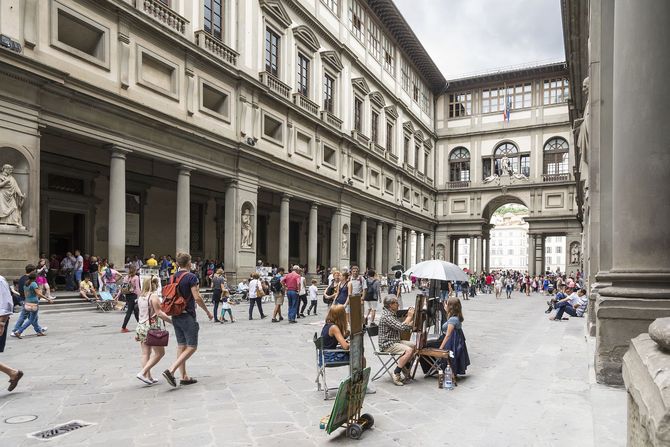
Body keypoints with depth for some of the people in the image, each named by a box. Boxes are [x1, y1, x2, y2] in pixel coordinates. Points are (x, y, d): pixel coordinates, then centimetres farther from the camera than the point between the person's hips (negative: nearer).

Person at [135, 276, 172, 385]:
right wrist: (172, 321, -13)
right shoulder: (154, 296, -13)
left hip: (141, 326, 8)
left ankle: (148, 377, 14)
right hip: (151, 327, -8)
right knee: (160, 353, 2)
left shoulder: (140, 297, 10)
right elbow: (159, 313, -18)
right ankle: (143, 373, -5)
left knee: (145, 353, 11)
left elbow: (142, 313, 15)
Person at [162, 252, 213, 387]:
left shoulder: (173, 277, 8)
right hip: (187, 316, -8)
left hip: (175, 316, 8)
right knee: (192, 347, -2)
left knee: (181, 346, 12)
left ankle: (184, 377, 17)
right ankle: (170, 370, -14)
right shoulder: (191, 277, -14)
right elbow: (197, 298, -18)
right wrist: (208, 312, -6)